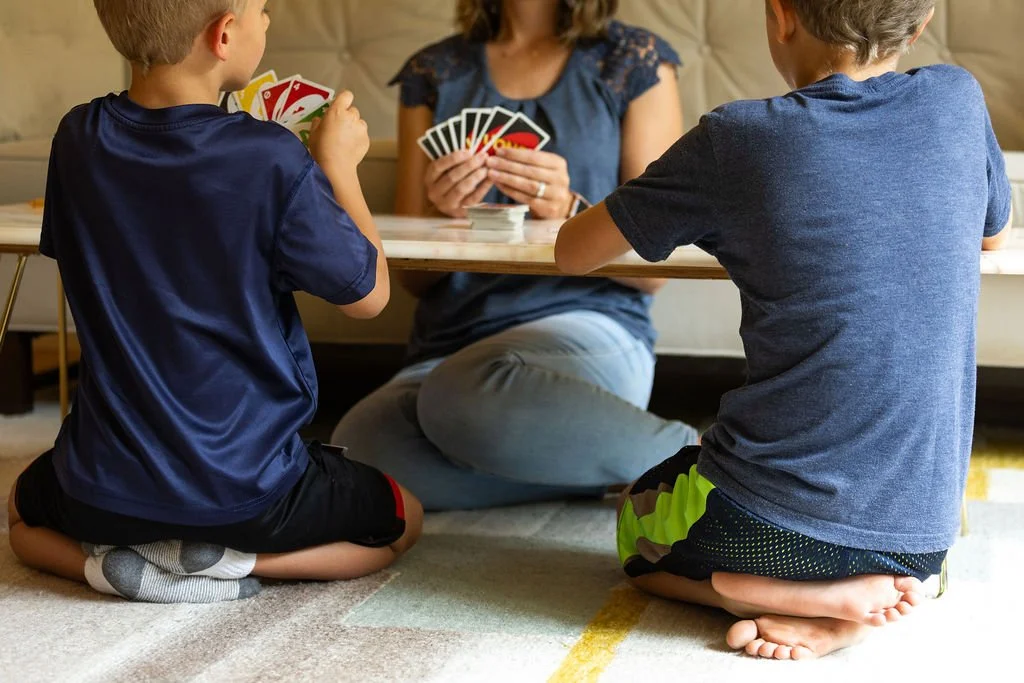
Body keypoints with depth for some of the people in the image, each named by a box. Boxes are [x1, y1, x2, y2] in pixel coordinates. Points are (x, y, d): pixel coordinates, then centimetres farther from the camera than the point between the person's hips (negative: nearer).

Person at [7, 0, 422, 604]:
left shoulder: (78, 140, -8)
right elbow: (369, 294, -9)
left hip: (104, 488, 3)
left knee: (26, 511, 36)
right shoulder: (272, 160, -21)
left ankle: (107, 562, 4)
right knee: (400, 518, 24)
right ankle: (231, 557, -1)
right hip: (247, 489, -3)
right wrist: (338, 161, 3)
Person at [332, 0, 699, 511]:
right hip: (450, 345, 3)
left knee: (467, 396, -38)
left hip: (590, 329, -3)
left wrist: (568, 212, -15)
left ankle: (687, 452, -18)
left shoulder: (636, 61, 9)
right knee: (360, 442, -32)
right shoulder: (433, 73, 17)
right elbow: (412, 275, 15)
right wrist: (441, 215, -7)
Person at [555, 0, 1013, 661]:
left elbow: (572, 252, 4)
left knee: (637, 522, 29)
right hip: (919, 534, 4)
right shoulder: (957, 101, 1)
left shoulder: (736, 140, -9)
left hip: (764, 524, -3)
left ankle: (816, 600, 0)